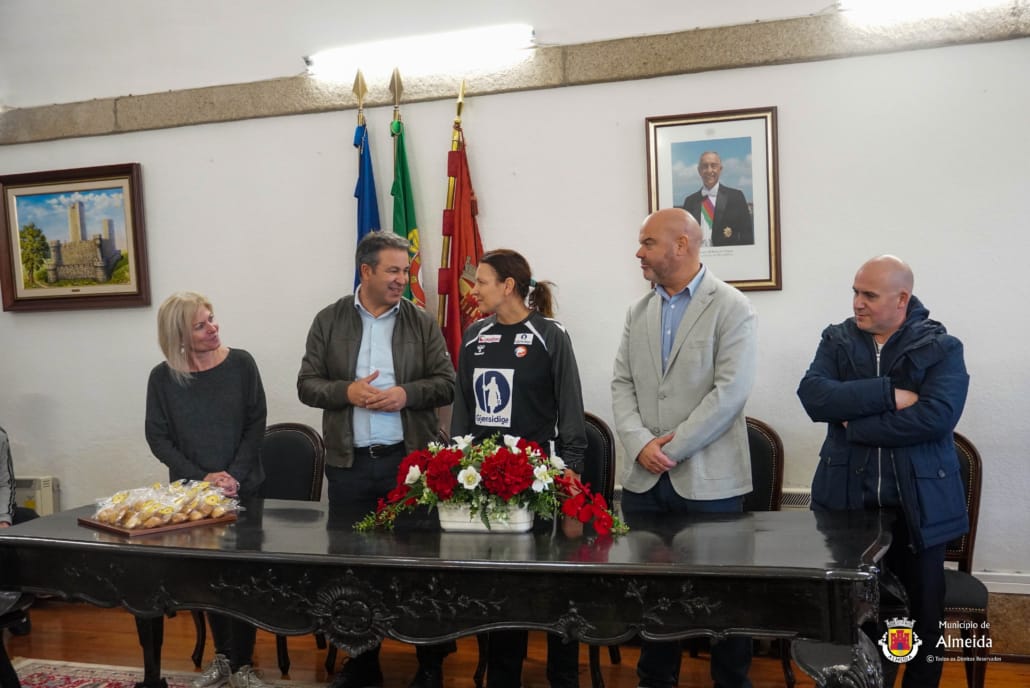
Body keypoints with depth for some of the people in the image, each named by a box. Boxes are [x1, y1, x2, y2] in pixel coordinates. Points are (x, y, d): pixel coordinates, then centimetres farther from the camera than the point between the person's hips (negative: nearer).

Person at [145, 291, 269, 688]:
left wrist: (235, 476, -15)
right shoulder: (163, 377, -3)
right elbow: (158, 438, -3)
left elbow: (255, 425, -4)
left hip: (242, 489, -1)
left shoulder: (240, 364, -4)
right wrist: (202, 478, -13)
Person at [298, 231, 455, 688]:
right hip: (349, 463, 1)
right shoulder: (329, 321, 4)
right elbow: (307, 385, 2)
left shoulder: (422, 322, 3)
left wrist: (405, 394, -17)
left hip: (409, 461, -1)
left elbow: (446, 385, 0)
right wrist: (347, 392, -16)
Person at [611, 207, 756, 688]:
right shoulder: (638, 312, 12)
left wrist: (673, 447, -15)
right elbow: (622, 385, 7)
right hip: (644, 478, 5)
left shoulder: (731, 308, -6)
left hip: (707, 478, -5)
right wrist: (640, 444, -10)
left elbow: (730, 391, -15)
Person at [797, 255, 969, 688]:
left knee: (924, 612, 11)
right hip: (849, 501, 2)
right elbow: (813, 396, -14)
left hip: (918, 505, -1)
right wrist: (889, 394, -20)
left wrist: (855, 426, -16)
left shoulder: (941, 348, -3)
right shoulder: (836, 341, 4)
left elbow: (936, 416, -20)